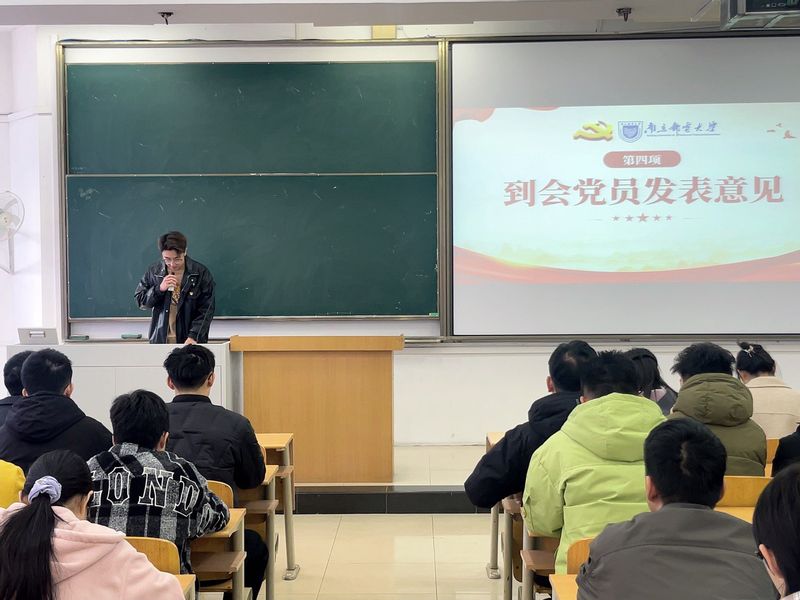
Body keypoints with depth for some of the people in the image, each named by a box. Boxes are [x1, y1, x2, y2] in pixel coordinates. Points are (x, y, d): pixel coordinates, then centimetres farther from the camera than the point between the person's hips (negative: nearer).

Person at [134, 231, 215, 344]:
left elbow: (206, 310, -8)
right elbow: (140, 301, 6)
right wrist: (159, 289, -12)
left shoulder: (201, 273, -7)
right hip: (159, 340, 2)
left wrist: (193, 336, -19)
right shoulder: (153, 271, 2)